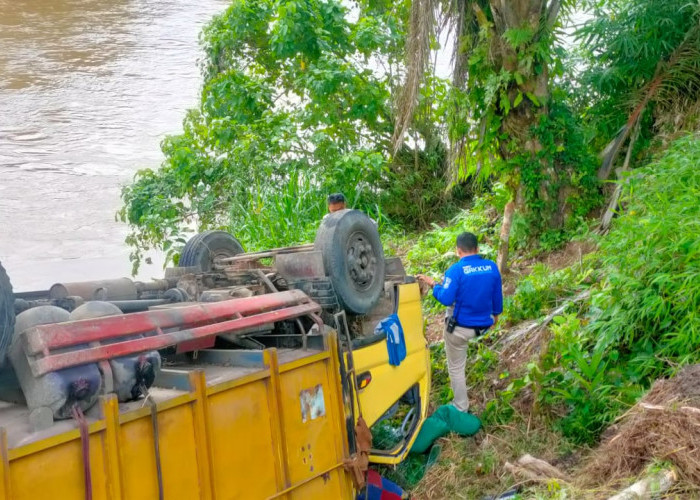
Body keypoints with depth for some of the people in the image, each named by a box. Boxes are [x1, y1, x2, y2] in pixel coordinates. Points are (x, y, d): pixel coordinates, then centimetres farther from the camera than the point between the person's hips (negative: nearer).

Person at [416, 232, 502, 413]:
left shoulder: (457, 270, -21)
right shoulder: (492, 267, -5)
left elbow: (446, 299, -22)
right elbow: (497, 295, 5)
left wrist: (433, 284, -5)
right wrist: (495, 314, 22)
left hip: (460, 327, -5)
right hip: (483, 324, 5)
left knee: (456, 368, 14)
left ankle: (461, 408, 24)